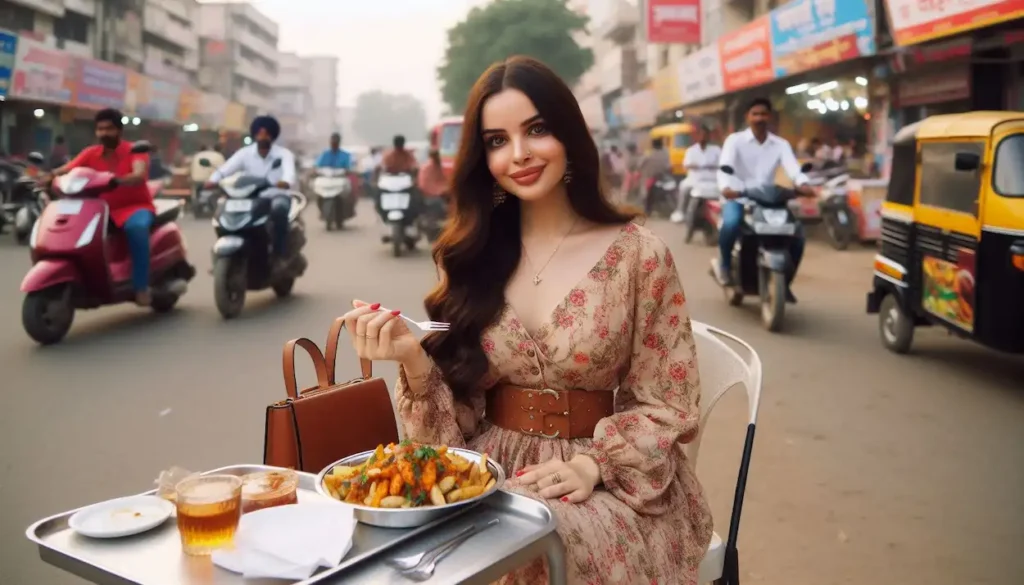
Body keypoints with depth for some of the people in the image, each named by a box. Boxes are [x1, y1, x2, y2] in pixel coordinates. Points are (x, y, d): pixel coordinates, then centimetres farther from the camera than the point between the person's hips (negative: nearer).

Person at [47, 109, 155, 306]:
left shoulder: (134, 151, -7)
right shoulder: (91, 153, 6)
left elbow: (140, 175, -27)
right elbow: (65, 170, -5)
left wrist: (117, 180, -47)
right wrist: (48, 178, -29)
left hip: (135, 206, -5)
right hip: (103, 208, 5)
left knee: (136, 227, -39)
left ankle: (141, 287, -34)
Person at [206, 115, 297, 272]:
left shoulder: (284, 154, -5)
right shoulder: (245, 153, 3)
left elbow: (290, 172, -26)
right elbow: (226, 168, -12)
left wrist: (285, 182, -52)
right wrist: (213, 180, -34)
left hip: (277, 196, -3)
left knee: (279, 209, -38)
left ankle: (279, 256, -28)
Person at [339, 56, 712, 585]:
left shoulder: (637, 255, -6)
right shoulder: (469, 258, 4)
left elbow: (668, 405, -1)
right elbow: (458, 419, 3)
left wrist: (594, 465, -16)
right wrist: (415, 362, -16)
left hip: (612, 485, -3)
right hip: (490, 471, 3)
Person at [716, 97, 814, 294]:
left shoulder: (781, 144, 7)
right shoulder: (735, 140, -2)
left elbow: (792, 167, -12)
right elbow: (725, 167, -20)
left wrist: (802, 184, -36)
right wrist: (725, 187, -43)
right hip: (738, 197, -3)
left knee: (797, 234, -13)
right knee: (731, 223, -37)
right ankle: (725, 264, -7)